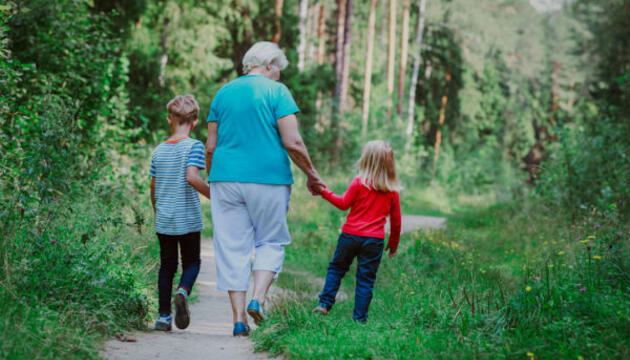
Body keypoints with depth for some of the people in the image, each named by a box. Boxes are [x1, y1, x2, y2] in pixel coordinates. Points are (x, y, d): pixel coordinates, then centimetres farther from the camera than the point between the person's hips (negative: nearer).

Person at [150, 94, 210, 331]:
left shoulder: (159, 150, 7)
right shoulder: (193, 146, -7)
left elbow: (153, 188, 11)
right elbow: (192, 178, -21)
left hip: (163, 221, 4)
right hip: (188, 219, -4)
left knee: (167, 265, 11)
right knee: (191, 262, 10)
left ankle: (164, 316, 8)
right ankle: (183, 291, -20)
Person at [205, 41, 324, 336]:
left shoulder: (223, 93, 12)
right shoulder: (276, 91, -2)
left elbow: (210, 147, 12)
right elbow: (292, 142, -10)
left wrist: (213, 181, 23)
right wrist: (312, 175, 2)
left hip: (226, 179, 3)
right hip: (268, 179, -3)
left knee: (232, 248, 4)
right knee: (271, 242, 13)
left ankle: (239, 318, 2)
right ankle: (258, 298, -6)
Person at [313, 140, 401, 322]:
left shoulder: (359, 182, -6)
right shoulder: (392, 190, 2)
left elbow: (344, 203, 2)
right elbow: (396, 220, 7)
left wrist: (324, 192, 13)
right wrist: (393, 243, 19)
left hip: (351, 234, -1)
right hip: (374, 239, 1)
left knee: (336, 268, 17)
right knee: (366, 279, 6)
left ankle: (324, 303, 9)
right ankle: (360, 318, 7)